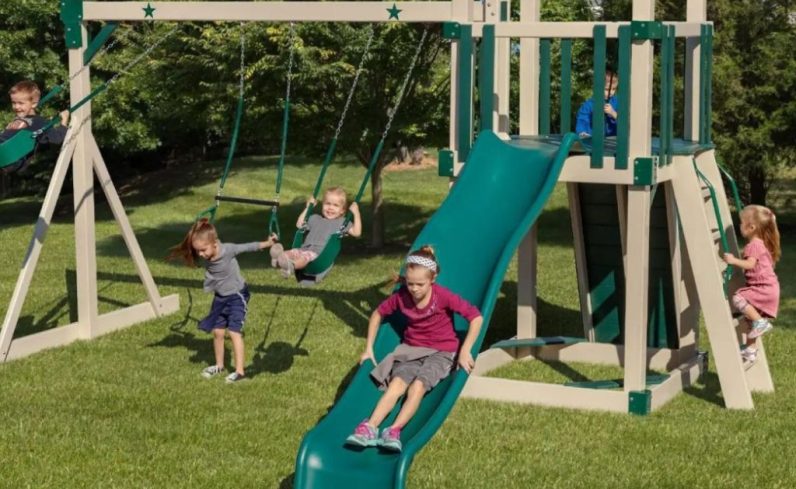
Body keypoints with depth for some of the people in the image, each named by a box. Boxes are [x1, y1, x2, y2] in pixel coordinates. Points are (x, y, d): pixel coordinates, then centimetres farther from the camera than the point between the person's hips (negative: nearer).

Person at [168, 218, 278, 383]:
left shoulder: (228, 250, -28)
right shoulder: (206, 257, -12)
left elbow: (248, 247, -25)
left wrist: (267, 243, -29)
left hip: (237, 296, -6)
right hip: (220, 297, 6)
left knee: (234, 331, -12)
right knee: (217, 331, 11)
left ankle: (239, 371, -9)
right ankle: (219, 365, 29)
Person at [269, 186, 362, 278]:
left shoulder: (342, 222, 19)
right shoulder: (315, 219, 33)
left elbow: (357, 233, 6)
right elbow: (299, 225, 36)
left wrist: (356, 213, 4)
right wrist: (307, 208, 36)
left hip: (320, 253, -5)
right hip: (304, 249, 5)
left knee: (306, 256, -39)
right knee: (292, 252, -30)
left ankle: (291, 266, -68)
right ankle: (279, 259, -61)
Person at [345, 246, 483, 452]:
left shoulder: (443, 297, -16)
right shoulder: (401, 296, -6)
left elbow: (476, 317, -17)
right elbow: (377, 314, 10)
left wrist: (465, 352, -19)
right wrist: (369, 348, 6)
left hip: (440, 352, -2)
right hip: (411, 349, 3)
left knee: (418, 385, -31)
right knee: (397, 382, -27)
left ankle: (394, 431, -46)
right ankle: (369, 428, -45)